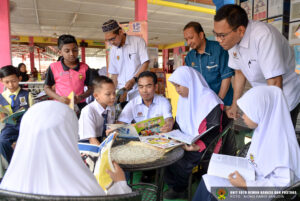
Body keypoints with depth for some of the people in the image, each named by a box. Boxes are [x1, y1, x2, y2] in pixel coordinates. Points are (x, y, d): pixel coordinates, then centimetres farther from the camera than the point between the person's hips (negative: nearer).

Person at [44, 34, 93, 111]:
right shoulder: (53, 67, 0)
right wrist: (58, 98, -10)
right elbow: (47, 87, 8)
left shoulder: (85, 68, 1)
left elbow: (90, 88, 7)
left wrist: (81, 97, -13)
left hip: (80, 106, 1)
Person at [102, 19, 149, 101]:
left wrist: (134, 80, -18)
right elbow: (114, 73, 14)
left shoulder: (138, 41, -3)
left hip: (138, 90, -4)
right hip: (121, 90, 4)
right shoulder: (113, 50, 11)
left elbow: (145, 63, -7)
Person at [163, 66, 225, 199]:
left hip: (203, 146, -7)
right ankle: (173, 185, 8)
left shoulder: (210, 100, -17)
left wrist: (198, 147, -31)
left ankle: (179, 189, 6)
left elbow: (213, 133, -17)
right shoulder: (184, 98, 9)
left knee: (180, 160, -25)